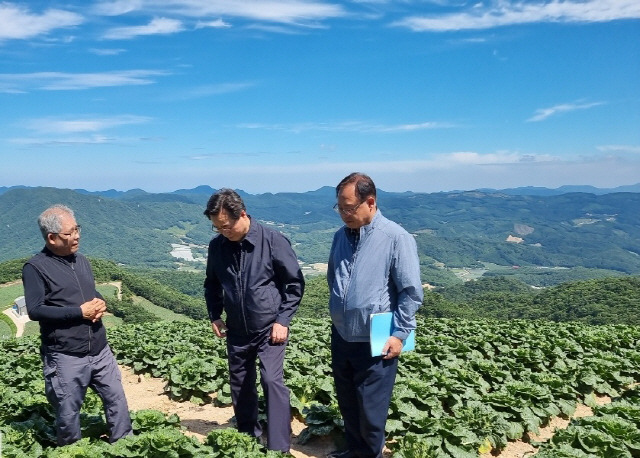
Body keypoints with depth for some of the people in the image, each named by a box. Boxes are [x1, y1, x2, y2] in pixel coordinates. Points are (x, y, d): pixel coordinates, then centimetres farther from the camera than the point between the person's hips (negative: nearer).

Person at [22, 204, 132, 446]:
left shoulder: (81, 261, 10)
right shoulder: (35, 267, -10)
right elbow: (35, 310, -18)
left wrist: (100, 305, -2)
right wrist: (80, 312, -18)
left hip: (100, 350, 6)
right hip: (66, 357, -6)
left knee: (117, 399, 12)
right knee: (68, 412, 10)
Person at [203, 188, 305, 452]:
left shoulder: (273, 241, -17)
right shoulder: (217, 245, -5)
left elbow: (295, 283, -9)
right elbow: (212, 284, 13)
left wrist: (282, 321, -13)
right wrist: (215, 316, 4)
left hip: (270, 328, -4)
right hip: (237, 331, 5)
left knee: (272, 380, -13)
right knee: (240, 385, 14)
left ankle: (279, 447, 0)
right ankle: (248, 436, 35)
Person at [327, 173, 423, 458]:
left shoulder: (396, 238, -15)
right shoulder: (340, 236, 4)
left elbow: (411, 292, -12)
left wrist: (399, 334, -13)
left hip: (374, 343, -6)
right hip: (341, 337, 6)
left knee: (370, 409, 9)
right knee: (346, 403, 20)